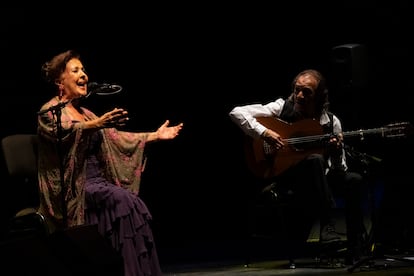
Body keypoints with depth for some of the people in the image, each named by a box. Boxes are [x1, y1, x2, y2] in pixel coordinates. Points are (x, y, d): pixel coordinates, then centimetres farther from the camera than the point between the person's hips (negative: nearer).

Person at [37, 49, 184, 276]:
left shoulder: (84, 113, 24)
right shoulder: (50, 112, -1)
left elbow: (116, 137, 22)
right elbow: (63, 132, -23)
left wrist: (156, 135, 18)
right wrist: (97, 124, -42)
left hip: (97, 182, 7)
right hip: (74, 187, -7)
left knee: (133, 205, -24)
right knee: (125, 202, -31)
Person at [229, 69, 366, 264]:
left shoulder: (331, 122, 2)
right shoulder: (282, 108, -4)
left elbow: (339, 170, 4)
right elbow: (236, 112, -11)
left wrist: (337, 152, -19)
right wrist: (264, 133, -23)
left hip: (319, 177, 4)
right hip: (282, 173, -4)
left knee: (353, 180, -23)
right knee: (315, 160, -34)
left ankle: (354, 252, -20)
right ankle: (327, 228, -32)